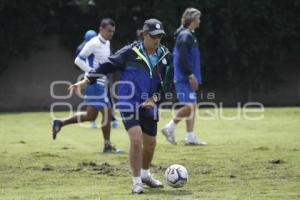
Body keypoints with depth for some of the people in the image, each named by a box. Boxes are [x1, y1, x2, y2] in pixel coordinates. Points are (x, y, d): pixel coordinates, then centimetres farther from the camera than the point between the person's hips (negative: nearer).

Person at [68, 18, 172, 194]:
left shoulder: (165, 56, -1)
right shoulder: (130, 52, -13)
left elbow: (165, 83, 5)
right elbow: (107, 66, -6)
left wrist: (154, 98, -11)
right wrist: (86, 81, -9)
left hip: (149, 105, 5)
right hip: (129, 104, -5)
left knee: (150, 143, 15)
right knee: (136, 140, -19)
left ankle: (145, 174, 42)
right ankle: (137, 182, -6)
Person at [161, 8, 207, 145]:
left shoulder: (188, 35, 18)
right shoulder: (185, 36, -13)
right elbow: (182, 58, -21)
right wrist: (191, 75, -20)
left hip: (186, 78, 10)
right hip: (184, 78, -10)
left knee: (192, 106, 8)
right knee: (189, 106, -13)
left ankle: (190, 137, 9)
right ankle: (170, 128, -5)